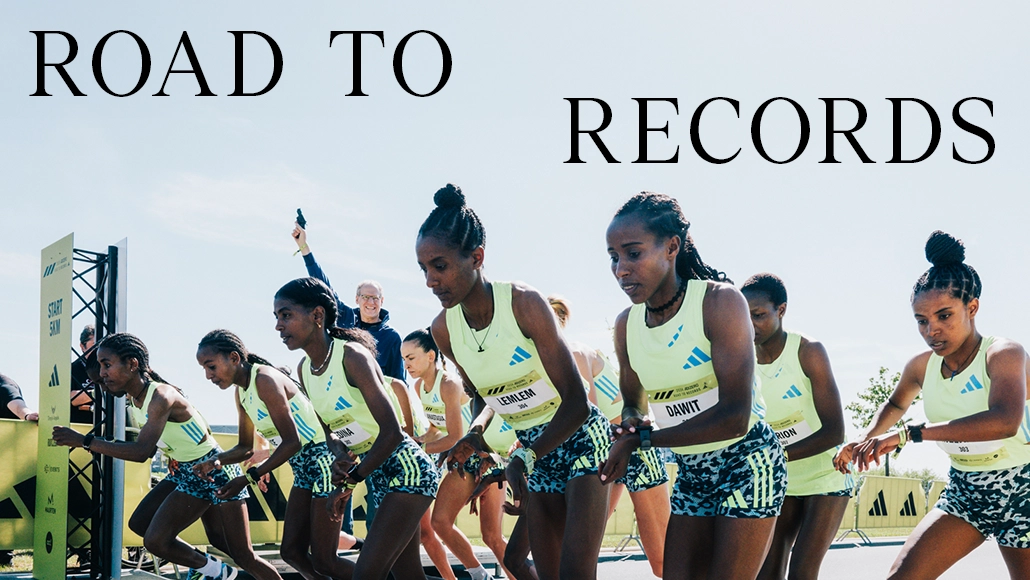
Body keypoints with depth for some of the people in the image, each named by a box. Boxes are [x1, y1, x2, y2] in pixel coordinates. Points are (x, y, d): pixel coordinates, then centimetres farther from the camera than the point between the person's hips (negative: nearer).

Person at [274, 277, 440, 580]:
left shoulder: (352, 356, -19)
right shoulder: (304, 370, 4)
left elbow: (392, 431, -23)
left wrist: (350, 482, -17)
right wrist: (341, 457, -11)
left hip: (405, 469, -9)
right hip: (377, 474, 9)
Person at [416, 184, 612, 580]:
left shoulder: (524, 304, -24)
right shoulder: (443, 329, -6)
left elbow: (576, 401, -23)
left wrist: (525, 458, -35)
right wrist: (475, 435, -12)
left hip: (579, 438, -6)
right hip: (532, 449, 6)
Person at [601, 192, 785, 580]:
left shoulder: (719, 301, -20)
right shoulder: (626, 325, 0)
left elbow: (734, 417, -26)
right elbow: (633, 403, 16)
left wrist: (640, 440, -23)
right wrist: (630, 423, -11)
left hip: (746, 463, -6)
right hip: (691, 473, 6)